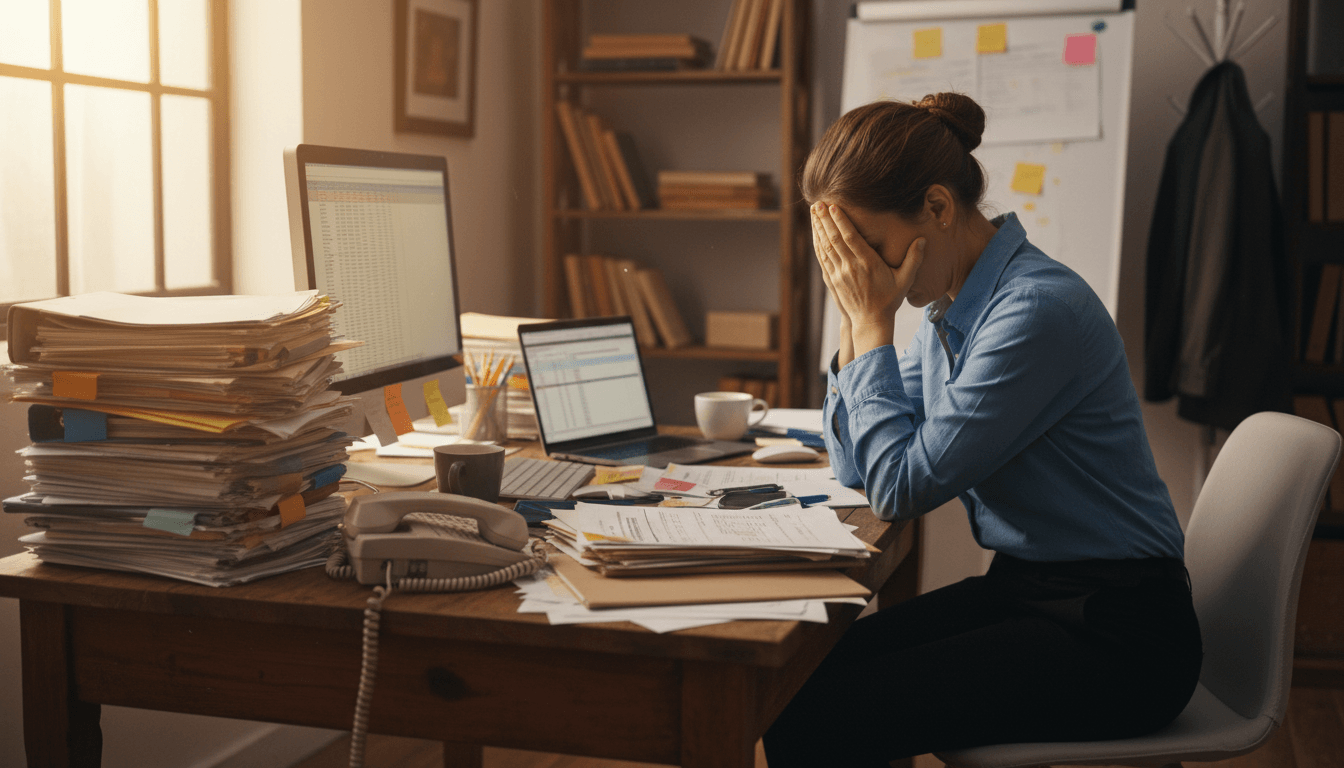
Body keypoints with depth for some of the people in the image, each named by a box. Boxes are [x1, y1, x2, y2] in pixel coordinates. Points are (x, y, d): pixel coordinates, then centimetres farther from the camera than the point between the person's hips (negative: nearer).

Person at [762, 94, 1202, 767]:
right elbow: (855, 468, 10)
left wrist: (872, 321, -14)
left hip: (1112, 634, -8)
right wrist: (854, 319, 0)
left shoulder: (1039, 309, -22)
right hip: (1019, 587, 9)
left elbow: (901, 488, -20)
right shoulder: (953, 307, 6)